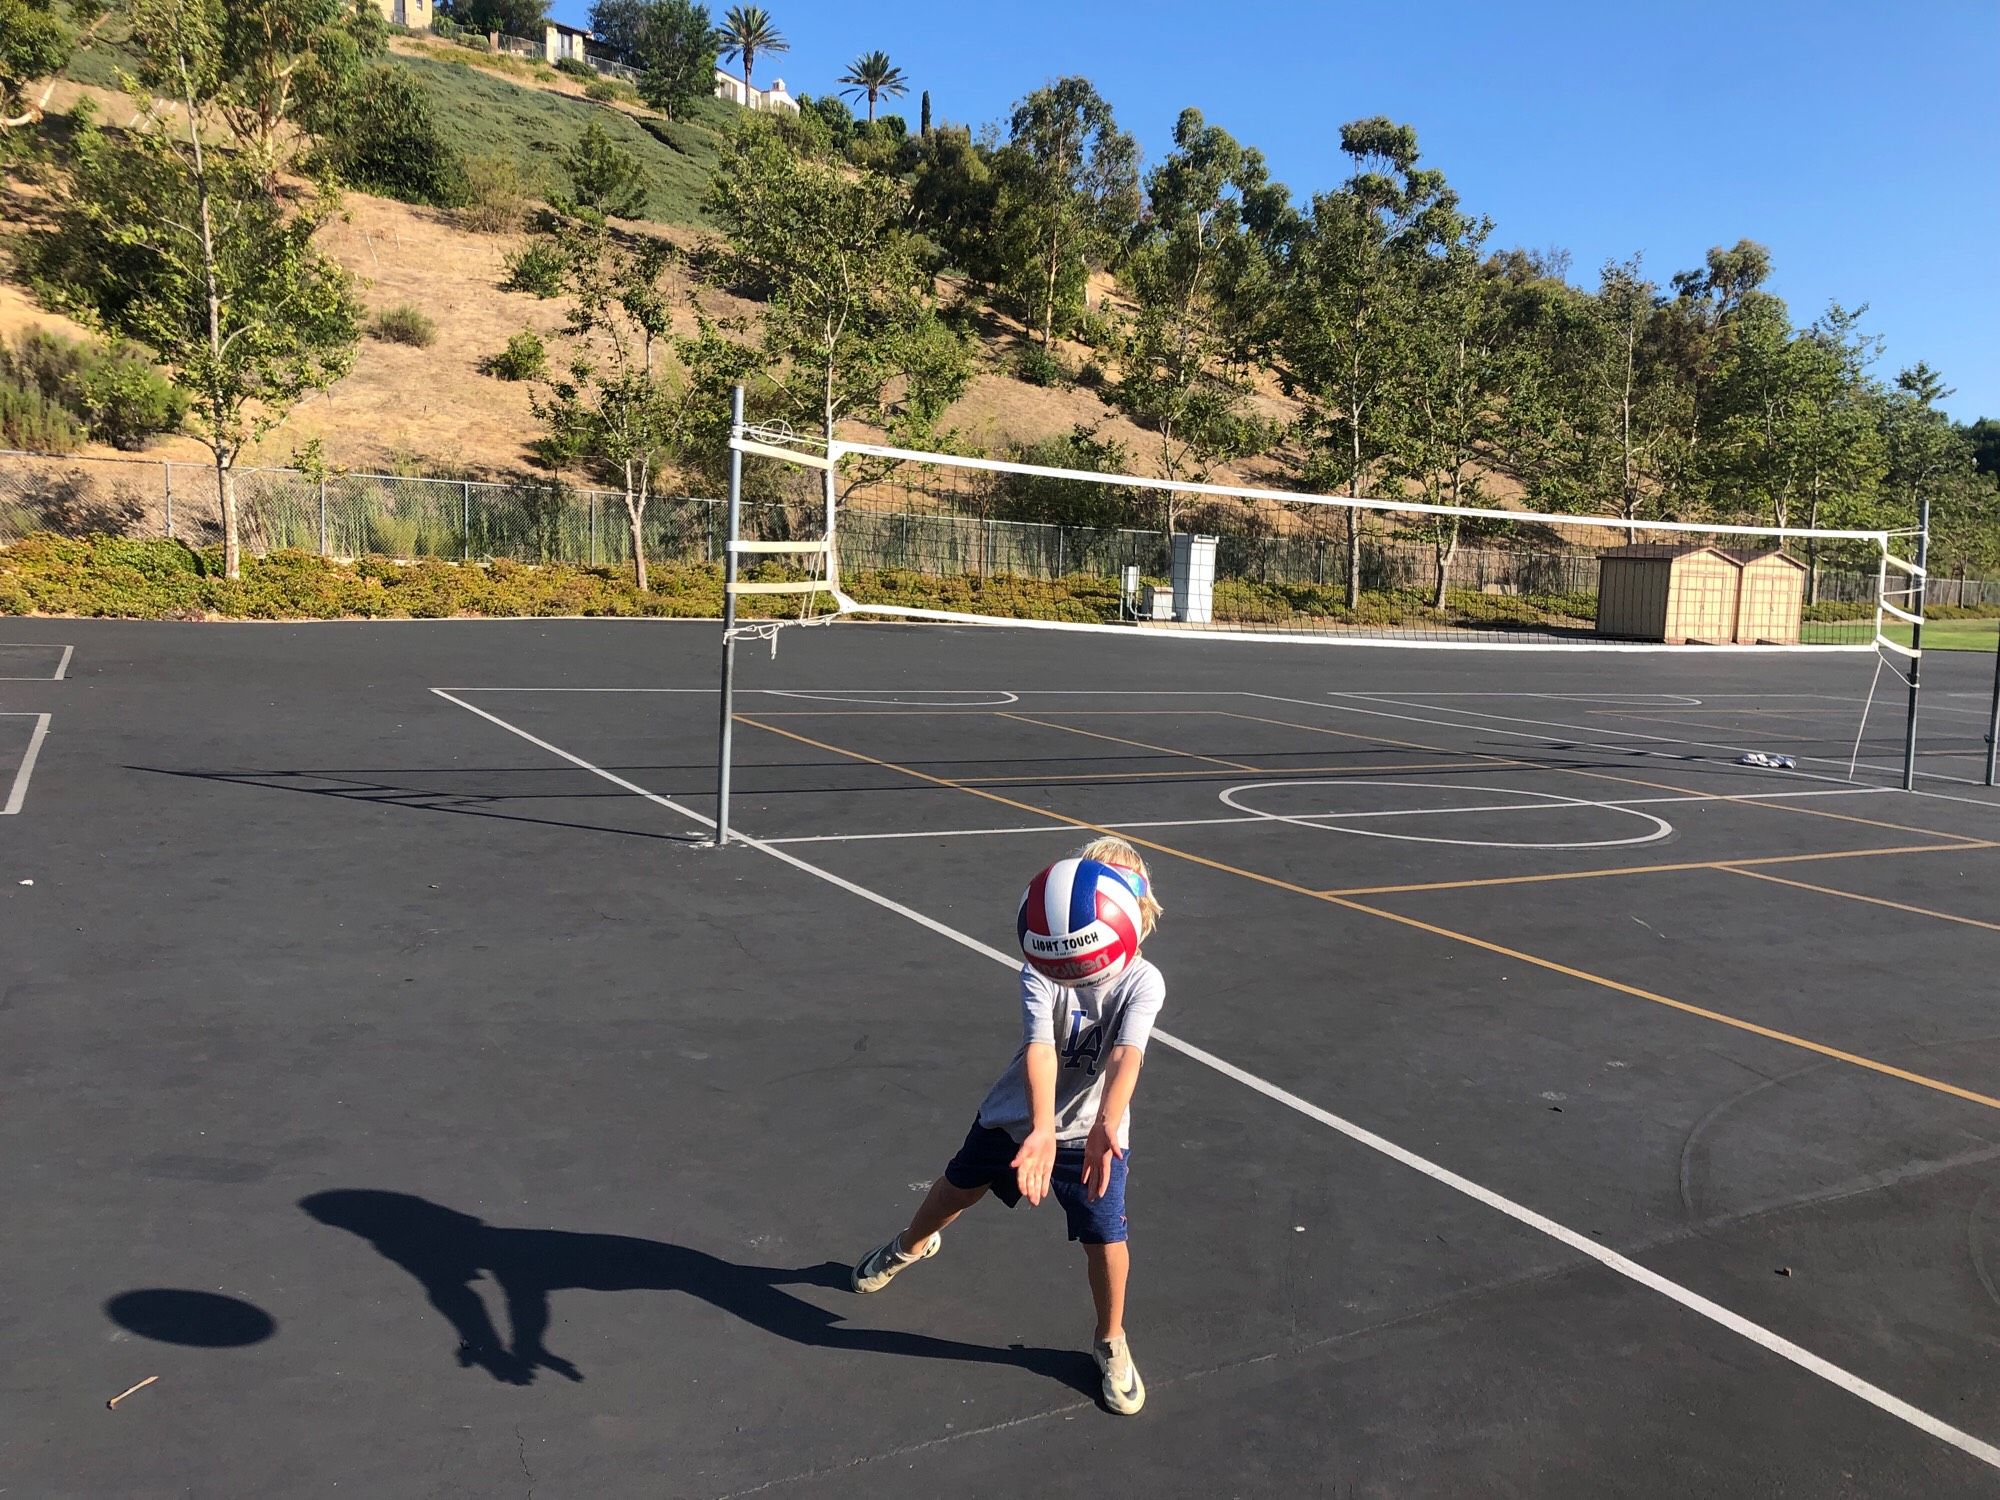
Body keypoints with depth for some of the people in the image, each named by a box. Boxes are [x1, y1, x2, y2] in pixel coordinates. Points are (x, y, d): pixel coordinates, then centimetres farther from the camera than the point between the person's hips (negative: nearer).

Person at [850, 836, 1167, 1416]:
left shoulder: (1143, 982, -22)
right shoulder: (1042, 969, -25)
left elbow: (1126, 1055, -36)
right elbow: (1039, 1047, -37)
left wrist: (1105, 1127, -52)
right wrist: (1041, 1130, -51)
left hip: (1093, 1130, -1)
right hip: (1019, 1118, 1)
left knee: (1106, 1237, -7)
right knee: (959, 1185, 22)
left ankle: (1111, 1344, 25)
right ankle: (911, 1246, 57)